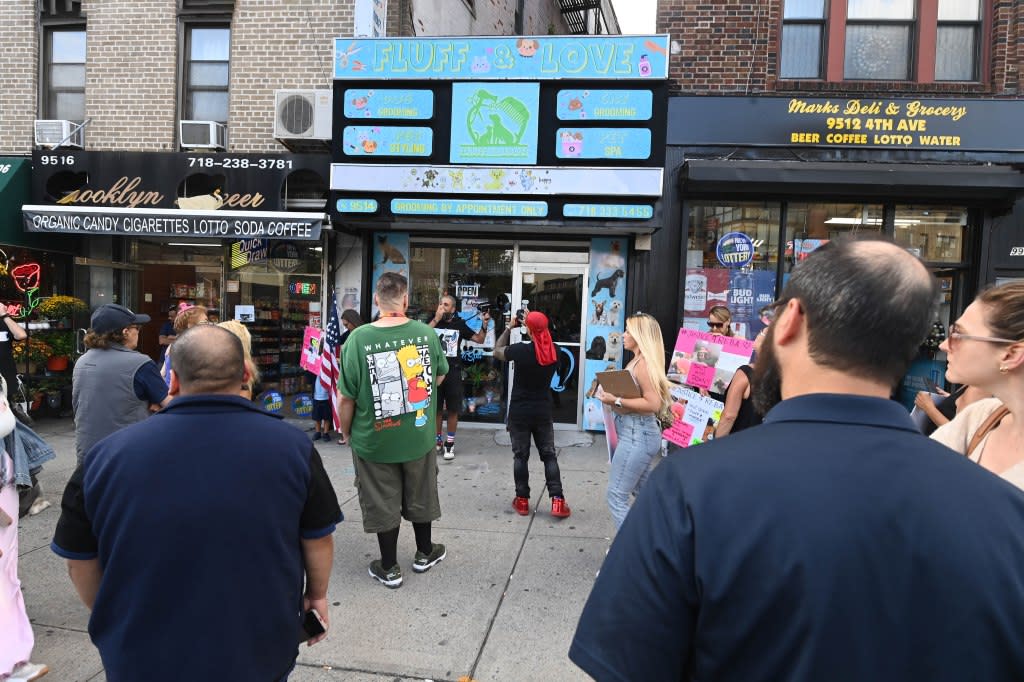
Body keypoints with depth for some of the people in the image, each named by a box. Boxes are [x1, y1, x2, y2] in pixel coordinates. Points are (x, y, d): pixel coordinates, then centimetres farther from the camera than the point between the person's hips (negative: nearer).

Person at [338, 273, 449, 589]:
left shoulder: (358, 338, -19)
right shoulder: (427, 333, -9)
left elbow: (346, 397, -15)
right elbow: (440, 376, 8)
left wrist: (346, 432, 2)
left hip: (374, 440, -2)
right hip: (419, 437, 3)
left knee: (383, 504, 14)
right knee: (420, 497, 22)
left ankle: (389, 569, 29)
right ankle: (424, 553, 41)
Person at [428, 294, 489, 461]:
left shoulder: (459, 324, 2)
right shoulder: (432, 322, 0)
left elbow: (479, 339, 6)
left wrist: (485, 324, -10)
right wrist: (436, 320, -21)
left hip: (453, 372, 0)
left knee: (452, 410, 4)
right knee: (436, 409, 9)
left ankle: (450, 444, 15)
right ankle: (437, 441, 24)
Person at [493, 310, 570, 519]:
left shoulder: (521, 350, -18)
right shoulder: (554, 351, -7)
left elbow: (497, 351, 0)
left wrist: (509, 328, 5)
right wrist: (532, 323, 10)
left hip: (519, 412, -2)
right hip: (543, 412, 3)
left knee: (520, 456, 9)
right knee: (549, 456, 9)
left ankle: (522, 500, 15)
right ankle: (557, 501, 3)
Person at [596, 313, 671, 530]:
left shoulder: (644, 363, -17)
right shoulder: (637, 361, 12)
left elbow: (653, 404, -24)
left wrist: (617, 401, -22)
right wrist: (613, 395, 7)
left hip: (637, 435, -10)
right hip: (638, 433, 10)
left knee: (617, 495, -3)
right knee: (643, 491, 20)